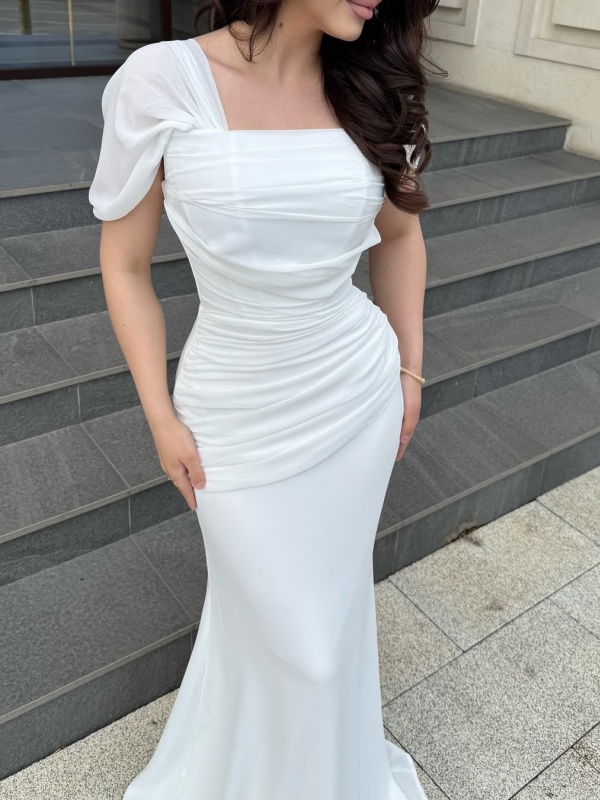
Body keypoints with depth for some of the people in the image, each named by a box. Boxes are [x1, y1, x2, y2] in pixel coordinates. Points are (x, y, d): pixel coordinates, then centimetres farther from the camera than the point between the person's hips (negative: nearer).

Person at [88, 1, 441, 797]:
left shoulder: (372, 89, -4)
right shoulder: (163, 81, -15)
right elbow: (125, 266, -6)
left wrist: (410, 370, 10)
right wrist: (162, 418, -6)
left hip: (359, 395, 4)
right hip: (239, 414, -3)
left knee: (334, 597, 20)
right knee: (287, 631, 12)